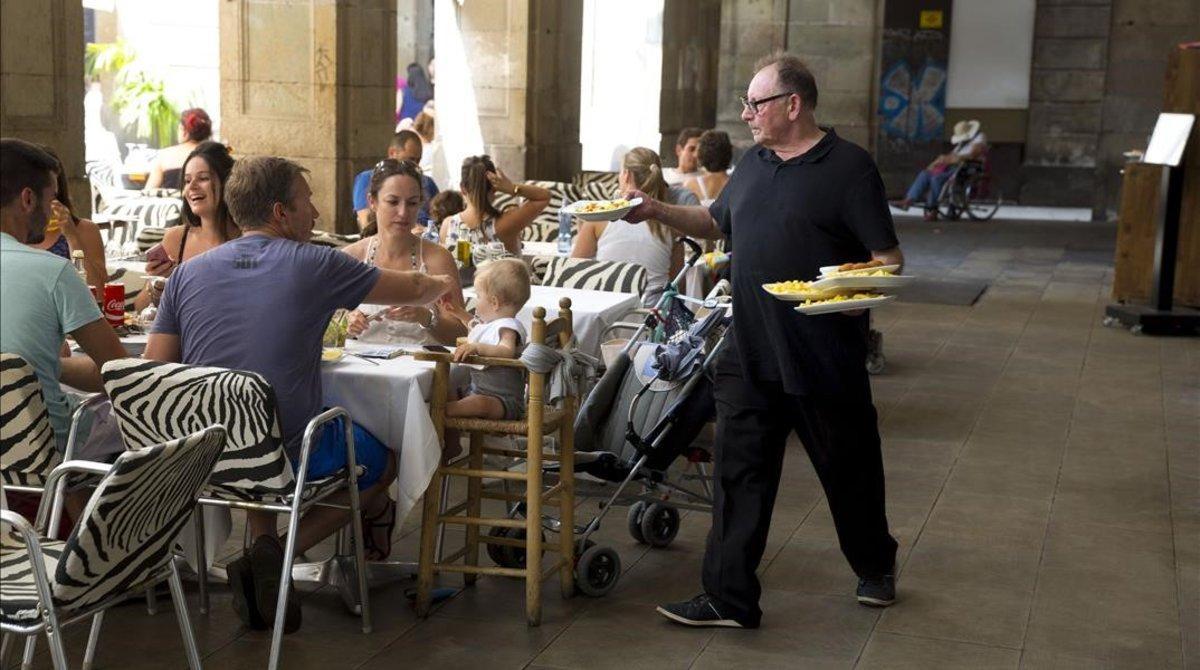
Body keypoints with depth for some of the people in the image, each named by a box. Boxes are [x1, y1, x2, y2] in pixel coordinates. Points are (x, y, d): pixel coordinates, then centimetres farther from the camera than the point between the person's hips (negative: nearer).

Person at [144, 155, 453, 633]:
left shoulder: (187, 274, 4)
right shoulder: (314, 266, -5)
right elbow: (413, 291, 9)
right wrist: (442, 285, 33)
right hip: (292, 457, -5)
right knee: (383, 459, 22)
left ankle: (262, 543, 14)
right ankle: (279, 556, 1)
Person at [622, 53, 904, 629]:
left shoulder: (848, 167, -9)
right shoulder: (754, 164, 12)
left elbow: (889, 258, -9)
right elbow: (715, 223, 26)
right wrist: (658, 211, 12)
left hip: (823, 360, -5)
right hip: (749, 355, 6)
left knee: (849, 470, 13)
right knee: (739, 473, 3)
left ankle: (875, 565, 37)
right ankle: (729, 598, 10)